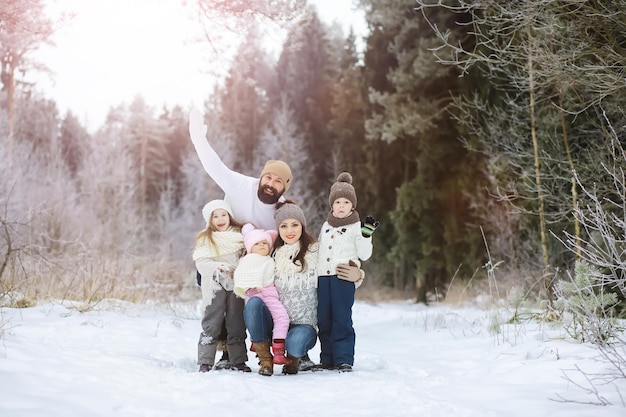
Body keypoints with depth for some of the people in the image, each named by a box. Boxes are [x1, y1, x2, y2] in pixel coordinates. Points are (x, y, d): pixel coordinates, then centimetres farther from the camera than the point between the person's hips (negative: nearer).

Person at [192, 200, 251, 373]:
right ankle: (205, 363, 1)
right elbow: (201, 262, -6)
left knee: (237, 325, 8)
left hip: (236, 285, 2)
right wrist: (216, 267, -22)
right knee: (211, 325, -3)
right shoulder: (205, 239, 3)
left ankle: (238, 362, 15)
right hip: (215, 287, -2)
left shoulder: (239, 235, 10)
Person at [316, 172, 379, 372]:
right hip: (323, 277, 5)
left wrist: (366, 235, -12)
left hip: (344, 278, -5)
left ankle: (344, 359, -5)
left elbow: (364, 254, 0)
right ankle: (327, 359, 13)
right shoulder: (325, 226, 19)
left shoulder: (356, 227, 4)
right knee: (323, 320, 5)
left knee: (342, 320, -9)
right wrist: (315, 272, 19)